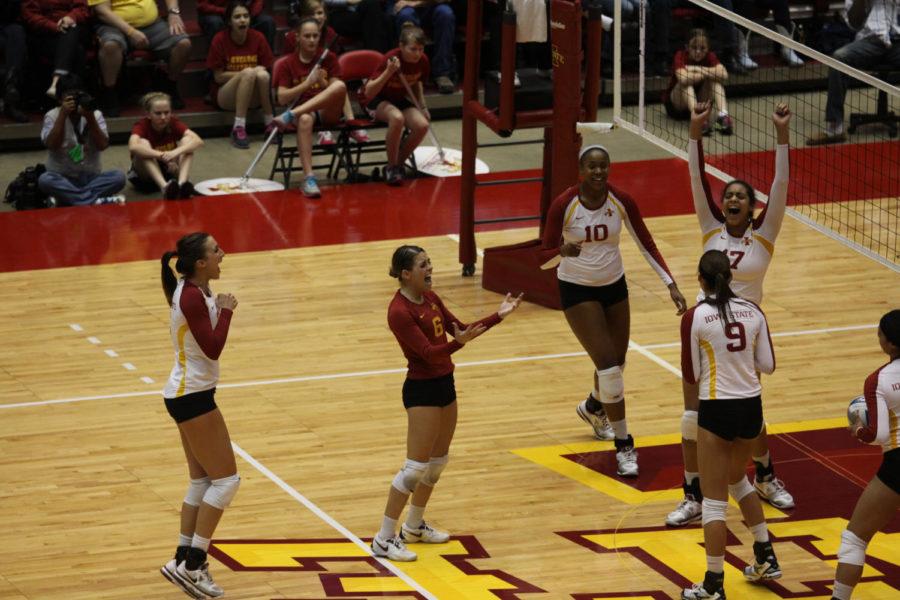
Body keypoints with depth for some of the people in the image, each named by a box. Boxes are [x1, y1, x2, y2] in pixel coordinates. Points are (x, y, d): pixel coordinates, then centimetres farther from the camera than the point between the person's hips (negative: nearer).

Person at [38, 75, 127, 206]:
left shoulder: (95, 115, 2)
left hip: (91, 178, 2)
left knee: (119, 177, -26)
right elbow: (52, 145, -17)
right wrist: (63, 115, -20)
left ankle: (66, 198, -29)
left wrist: (90, 118, -19)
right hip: (63, 179, -2)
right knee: (45, 180, -35)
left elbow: (103, 145, -10)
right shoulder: (52, 116, -1)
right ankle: (98, 201, -37)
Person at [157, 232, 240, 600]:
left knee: (202, 481, 14)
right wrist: (226, 310, -13)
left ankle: (185, 561, 17)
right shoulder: (192, 297, -22)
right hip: (192, 396, -10)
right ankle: (190, 566, -6)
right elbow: (213, 348, -21)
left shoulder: (191, 290, 7)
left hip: (188, 394, 10)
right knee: (226, 479, -6)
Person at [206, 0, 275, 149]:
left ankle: (270, 125, -20)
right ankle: (238, 129, -36)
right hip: (225, 95, -2)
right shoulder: (220, 40, -10)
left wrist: (259, 73, -18)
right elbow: (218, 77, -8)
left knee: (262, 74, -29)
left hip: (253, 96, 2)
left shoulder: (258, 38, -3)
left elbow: (267, 70, 5)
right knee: (249, 73, -31)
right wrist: (246, 73, -17)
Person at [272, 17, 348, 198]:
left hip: (328, 111, 1)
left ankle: (290, 116, -39)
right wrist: (308, 83, -16)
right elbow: (282, 98, -4)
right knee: (305, 119, -42)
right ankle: (309, 179, -49)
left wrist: (323, 83, -18)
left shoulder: (329, 58, 8)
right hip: (303, 111, -1)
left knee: (341, 86, -32)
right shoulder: (287, 64, 5)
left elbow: (336, 90, 3)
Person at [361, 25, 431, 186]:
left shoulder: (422, 61, -10)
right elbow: (369, 92, -31)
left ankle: (398, 163, 1)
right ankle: (391, 167, -20)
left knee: (422, 125, -23)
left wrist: (423, 107, 4)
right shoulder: (391, 59, -28)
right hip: (376, 100, -6)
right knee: (397, 117, -38)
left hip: (399, 99, 6)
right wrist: (389, 72, -42)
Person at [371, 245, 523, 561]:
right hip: (422, 390, -9)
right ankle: (384, 539, -3)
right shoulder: (400, 311, -21)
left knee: (438, 461, 17)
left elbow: (459, 328, 13)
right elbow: (429, 352, -26)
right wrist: (459, 342, -42)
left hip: (444, 383, 9)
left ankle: (414, 526, 32)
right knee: (416, 467, -9)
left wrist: (498, 315, 6)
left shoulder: (429, 297, 6)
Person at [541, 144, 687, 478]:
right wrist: (564, 251, -39)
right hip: (577, 290, -4)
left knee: (616, 365, 15)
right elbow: (544, 255, -16)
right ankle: (624, 447, -4)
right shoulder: (563, 205, -20)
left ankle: (593, 407, 50)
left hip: (614, 286, 4)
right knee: (609, 367, -14)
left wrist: (671, 284, -12)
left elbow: (646, 244, -4)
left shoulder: (621, 202, -12)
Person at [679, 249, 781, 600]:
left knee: (714, 501, 1)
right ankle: (766, 559, 35)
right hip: (751, 406, 5)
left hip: (717, 410, -5)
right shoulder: (752, 312, -1)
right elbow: (768, 365, 4)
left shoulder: (694, 318, -12)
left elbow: (691, 376, -6)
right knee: (737, 481, 29)